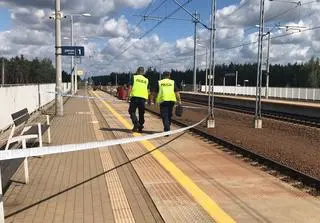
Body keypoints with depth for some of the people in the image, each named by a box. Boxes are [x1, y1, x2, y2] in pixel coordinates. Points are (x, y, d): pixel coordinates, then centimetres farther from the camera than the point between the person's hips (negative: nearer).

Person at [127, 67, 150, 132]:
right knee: (141, 113, 9)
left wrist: (128, 96, -1)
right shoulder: (146, 80, 15)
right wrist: (147, 98, 20)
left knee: (132, 111, 4)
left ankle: (136, 124, -15)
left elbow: (130, 87, -2)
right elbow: (148, 91, 13)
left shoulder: (134, 77, 6)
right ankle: (140, 128, 12)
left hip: (135, 96, -3)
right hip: (143, 97, 3)